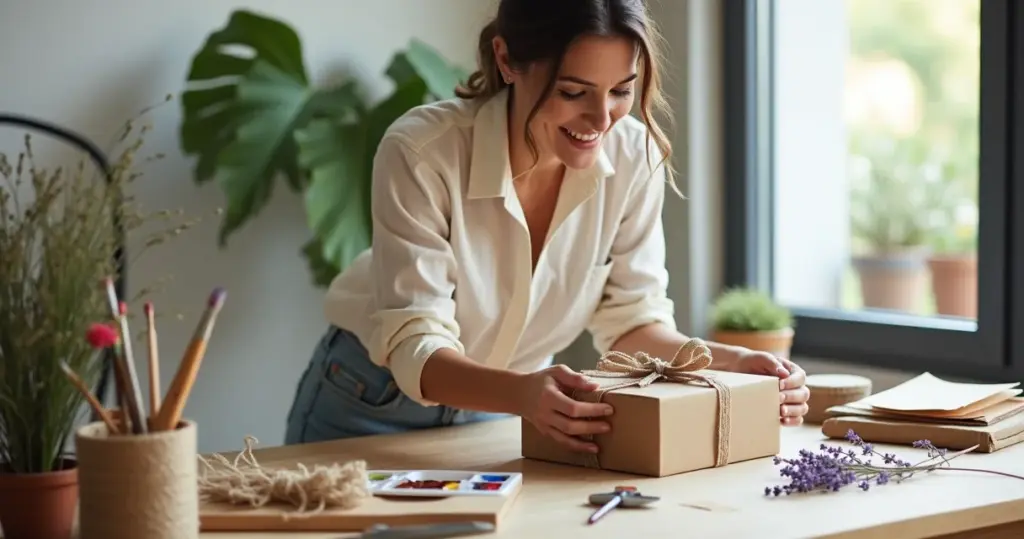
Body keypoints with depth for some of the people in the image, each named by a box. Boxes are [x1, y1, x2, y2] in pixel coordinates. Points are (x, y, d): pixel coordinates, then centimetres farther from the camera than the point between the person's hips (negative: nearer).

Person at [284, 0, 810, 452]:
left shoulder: (634, 155, -16)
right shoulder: (422, 152, -27)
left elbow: (631, 319, -6)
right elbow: (414, 347, -28)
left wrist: (729, 362, -25)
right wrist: (524, 393, -46)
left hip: (499, 419, 3)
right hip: (371, 411, -3)